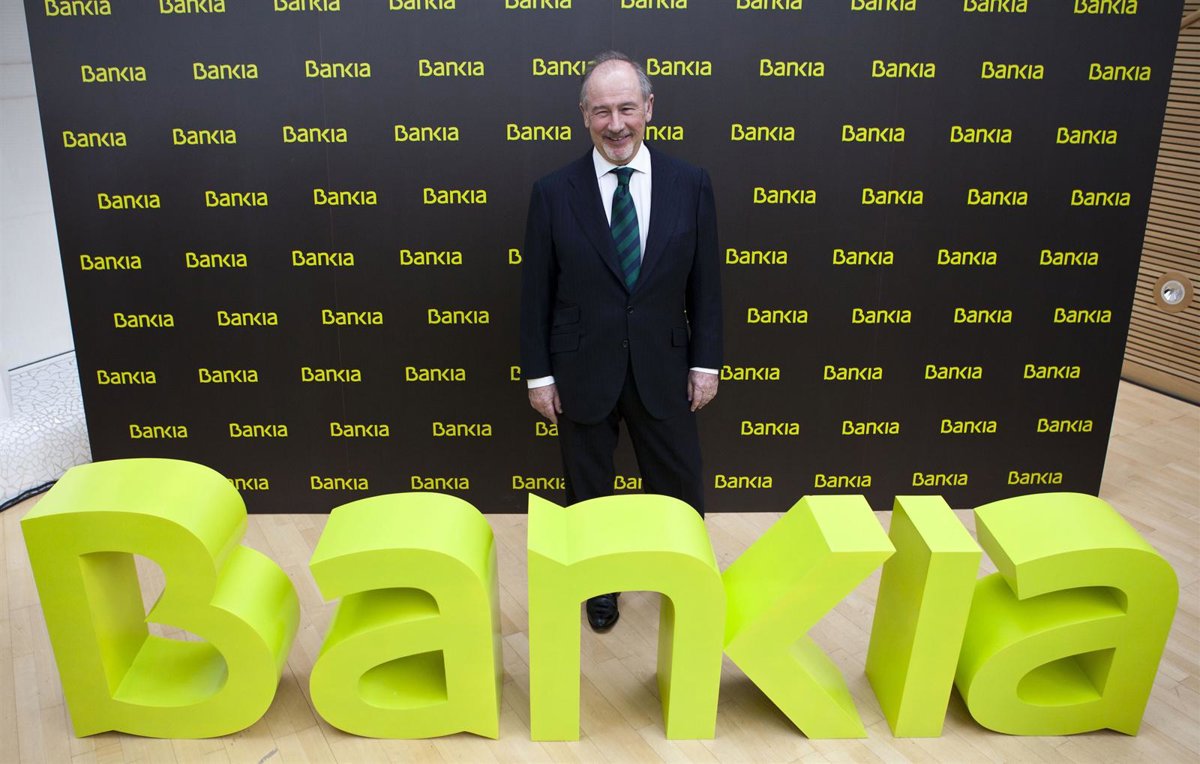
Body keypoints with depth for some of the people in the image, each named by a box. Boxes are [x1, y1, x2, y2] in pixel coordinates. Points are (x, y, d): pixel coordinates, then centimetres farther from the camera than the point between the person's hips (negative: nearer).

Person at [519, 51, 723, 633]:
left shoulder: (690, 185, -3)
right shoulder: (553, 193, -7)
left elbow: (705, 283, 2)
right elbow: (536, 292, -3)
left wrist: (705, 362, 1)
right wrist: (538, 374, -3)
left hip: (663, 370, 1)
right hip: (582, 372, 0)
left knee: (679, 487, 13)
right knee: (588, 491, 16)